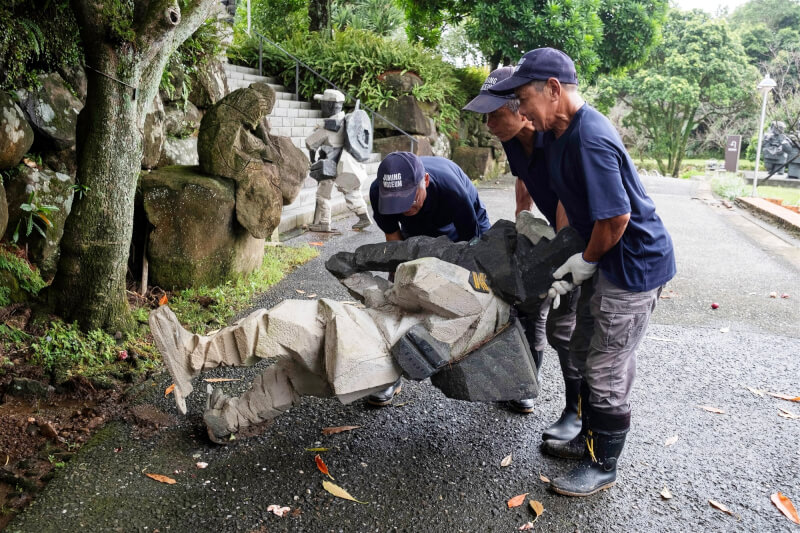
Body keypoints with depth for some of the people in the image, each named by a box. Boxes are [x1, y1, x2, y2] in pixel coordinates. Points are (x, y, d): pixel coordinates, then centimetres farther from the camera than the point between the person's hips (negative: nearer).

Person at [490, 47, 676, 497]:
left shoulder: (590, 139, -27)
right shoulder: (561, 133, 4)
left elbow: (617, 216, -27)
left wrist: (585, 263, -12)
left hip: (634, 265, -10)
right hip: (607, 261, 10)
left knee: (607, 370, 2)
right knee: (587, 354, 20)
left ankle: (603, 467, 20)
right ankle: (591, 437, 38)